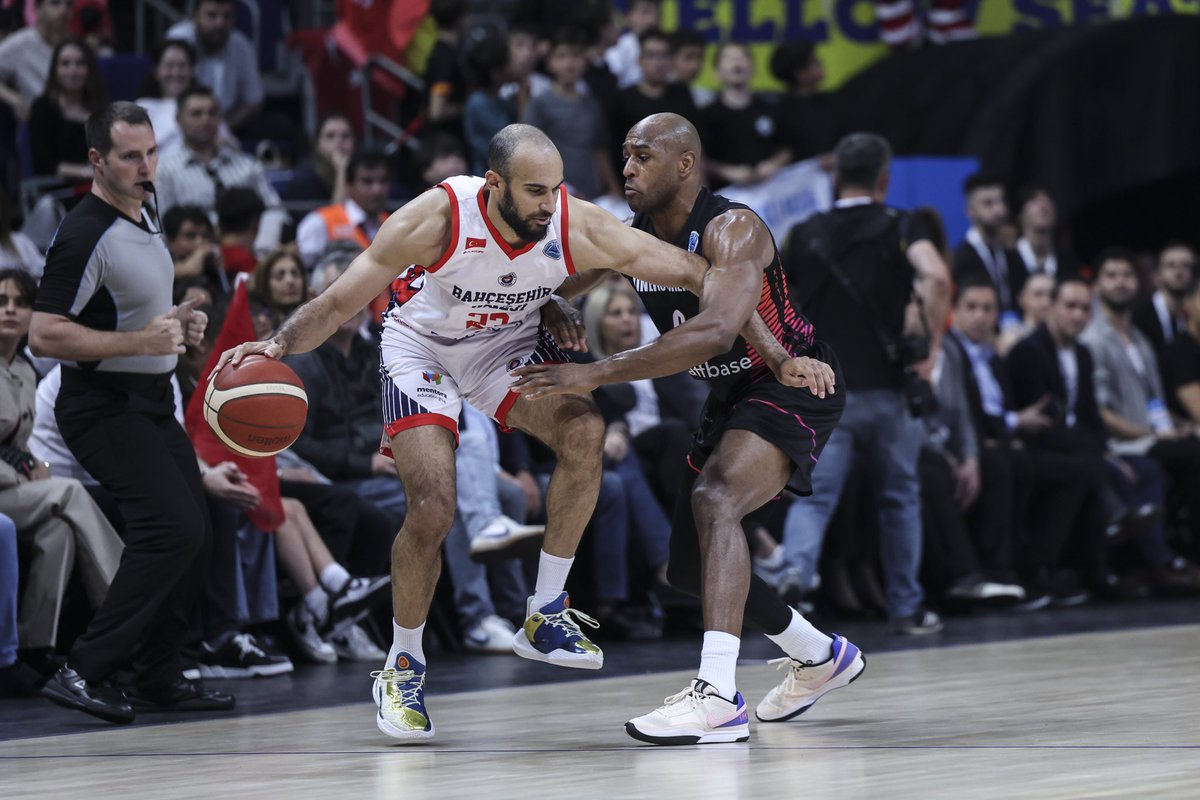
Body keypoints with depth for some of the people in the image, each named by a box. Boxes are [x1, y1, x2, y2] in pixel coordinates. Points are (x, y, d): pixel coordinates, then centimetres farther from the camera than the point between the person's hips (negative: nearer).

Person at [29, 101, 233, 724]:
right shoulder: (86, 235, -20)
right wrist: (142, 341, -27)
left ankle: (156, 677, 20)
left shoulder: (143, 214, 10)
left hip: (150, 401, 10)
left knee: (191, 529, 10)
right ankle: (83, 673, -16)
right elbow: (44, 335, -25)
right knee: (173, 528, -20)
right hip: (105, 407, -10)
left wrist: (178, 324, 8)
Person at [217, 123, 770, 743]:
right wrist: (278, 346, -41)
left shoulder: (579, 228, -26)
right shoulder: (438, 219, -31)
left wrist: (721, 327, -36)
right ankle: (403, 665, 8)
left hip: (509, 344, 3)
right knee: (432, 511, -17)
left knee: (584, 431, -26)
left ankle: (544, 616, -12)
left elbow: (700, 273, -19)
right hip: (423, 349, -2)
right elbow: (339, 303, -24)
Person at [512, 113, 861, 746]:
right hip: (729, 396, 9)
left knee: (713, 499, -34)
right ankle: (821, 658, 37)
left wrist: (598, 373, -45)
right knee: (690, 566, 13)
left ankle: (718, 696, -43)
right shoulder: (633, 239, -3)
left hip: (792, 389, -9)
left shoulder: (732, 230, -26)